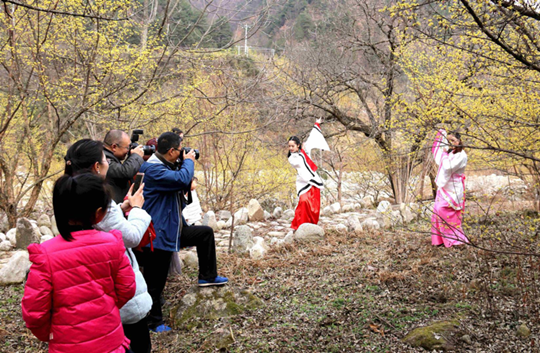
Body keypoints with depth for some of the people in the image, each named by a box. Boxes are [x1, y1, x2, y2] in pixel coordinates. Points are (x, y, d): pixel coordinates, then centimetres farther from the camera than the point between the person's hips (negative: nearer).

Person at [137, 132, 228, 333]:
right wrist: (189, 161, -15)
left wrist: (186, 164, 6)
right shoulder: (152, 169, -23)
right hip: (158, 235, -10)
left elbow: (183, 188, 19)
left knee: (206, 233, 17)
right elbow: (182, 180, -35)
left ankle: (207, 276, 26)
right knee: (155, 283, 3)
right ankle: (154, 322, 21)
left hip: (172, 230, 10)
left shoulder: (167, 167, 11)